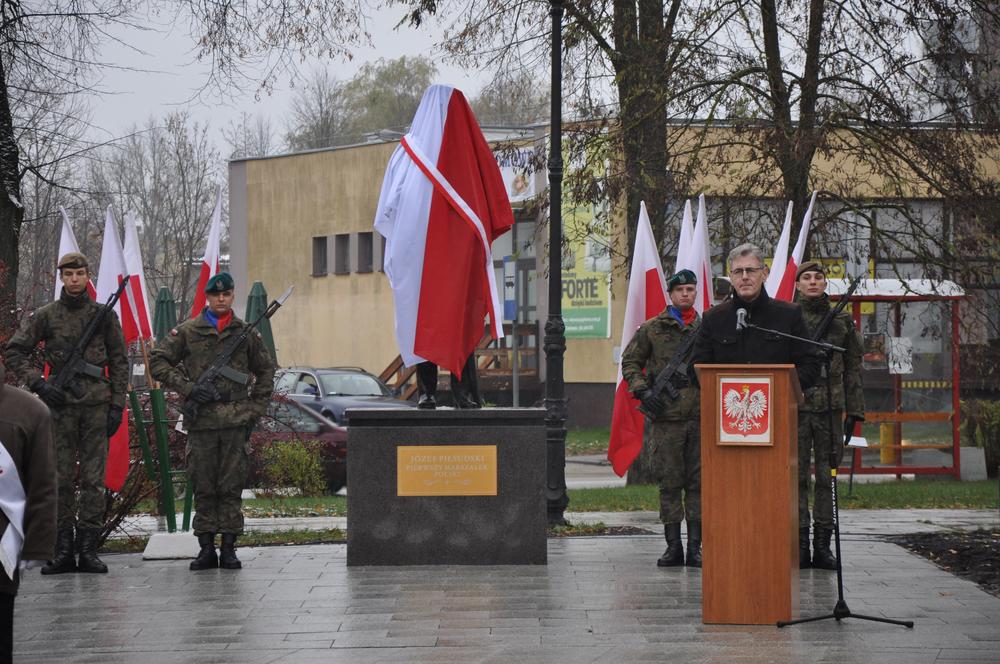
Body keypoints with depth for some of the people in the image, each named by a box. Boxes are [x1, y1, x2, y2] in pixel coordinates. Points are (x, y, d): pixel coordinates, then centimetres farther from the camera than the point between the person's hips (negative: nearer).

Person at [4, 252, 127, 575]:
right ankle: (63, 550, 6)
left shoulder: (105, 315, 7)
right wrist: (38, 383, -5)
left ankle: (88, 550, 4)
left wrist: (117, 405, 2)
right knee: (61, 478, 1)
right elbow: (14, 351, 7)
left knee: (94, 479, 0)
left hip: (96, 404, 0)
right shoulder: (45, 316, 5)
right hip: (60, 404, 0)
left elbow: (119, 363, 9)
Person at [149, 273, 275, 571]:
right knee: (203, 487, 2)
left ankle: (229, 548, 6)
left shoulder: (247, 333, 10)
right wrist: (188, 389, -7)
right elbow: (158, 362, 3)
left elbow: (266, 371, 20)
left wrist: (255, 409, 9)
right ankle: (206, 548, 8)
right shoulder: (187, 331, 4)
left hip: (236, 421, 1)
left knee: (232, 487, 1)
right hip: (201, 421, -1)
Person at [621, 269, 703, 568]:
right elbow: (630, 362, 8)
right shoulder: (652, 328, 4)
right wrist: (642, 390, -6)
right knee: (670, 482, 1)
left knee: (698, 482, 3)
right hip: (667, 416, -2)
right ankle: (673, 546, 7)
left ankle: (695, 546, 7)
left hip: (701, 416, 2)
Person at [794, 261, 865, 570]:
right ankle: (799, 545, 3)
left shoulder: (842, 321, 10)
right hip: (794, 407, -1)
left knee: (827, 477, 2)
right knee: (796, 476, -1)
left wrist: (854, 412, 6)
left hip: (830, 407, 1)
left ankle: (823, 546, 7)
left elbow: (853, 369, 12)